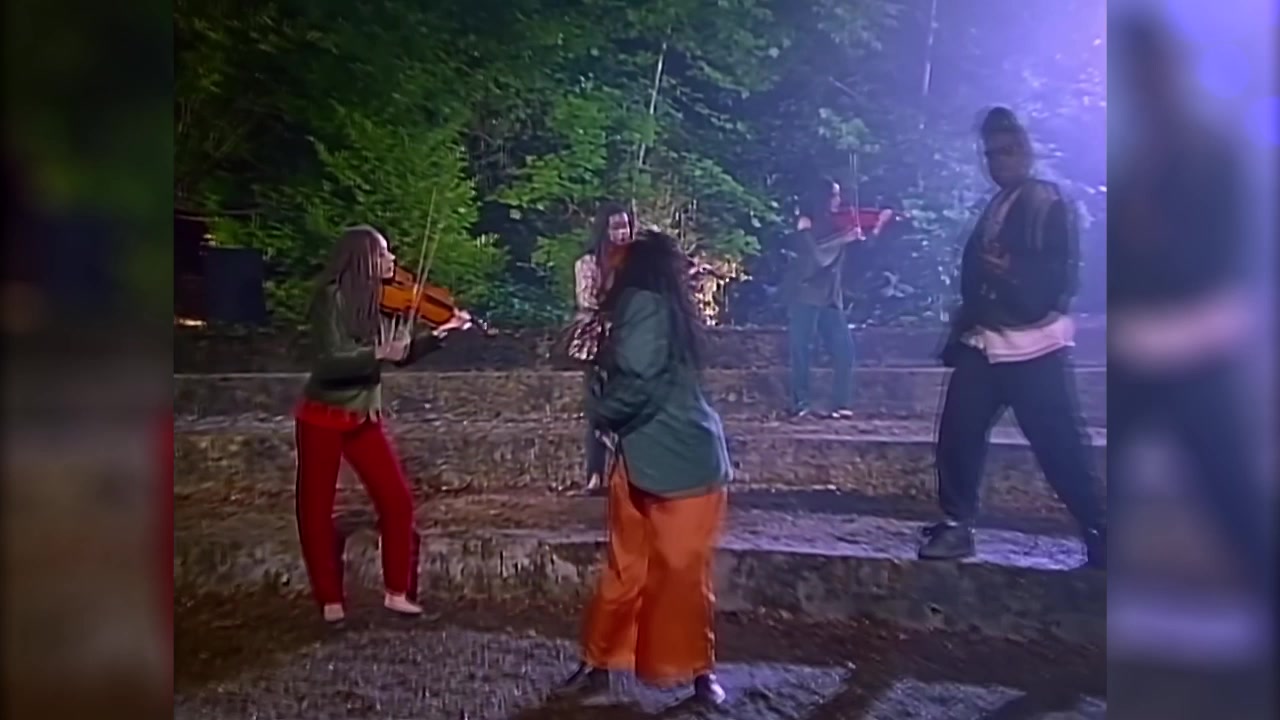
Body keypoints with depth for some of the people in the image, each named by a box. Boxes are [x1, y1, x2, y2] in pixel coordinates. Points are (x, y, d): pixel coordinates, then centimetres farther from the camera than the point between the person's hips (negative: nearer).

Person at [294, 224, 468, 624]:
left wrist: (440, 332, -5)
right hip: (323, 418, -6)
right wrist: (378, 354, -37)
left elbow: (402, 354, 6)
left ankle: (397, 592, 13)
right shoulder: (333, 298, -16)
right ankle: (330, 600, 18)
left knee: (397, 500, 1)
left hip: (364, 417, 6)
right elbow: (330, 361, -26)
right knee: (316, 509, 4)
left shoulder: (376, 301, 3)